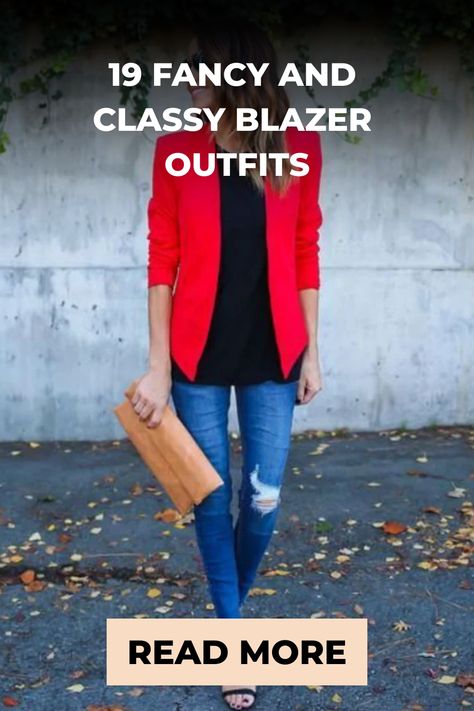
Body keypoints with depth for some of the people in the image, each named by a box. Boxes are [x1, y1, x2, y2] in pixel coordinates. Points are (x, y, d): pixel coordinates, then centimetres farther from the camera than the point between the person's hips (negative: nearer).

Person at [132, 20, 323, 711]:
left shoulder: (300, 150, -1)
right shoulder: (177, 151, -4)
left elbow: (305, 257, 4)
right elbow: (162, 262, -3)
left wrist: (311, 353, 4)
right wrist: (159, 368, -6)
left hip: (271, 353, 1)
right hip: (199, 353, 0)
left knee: (263, 501, 7)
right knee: (212, 499, 8)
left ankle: (231, 602, 39)